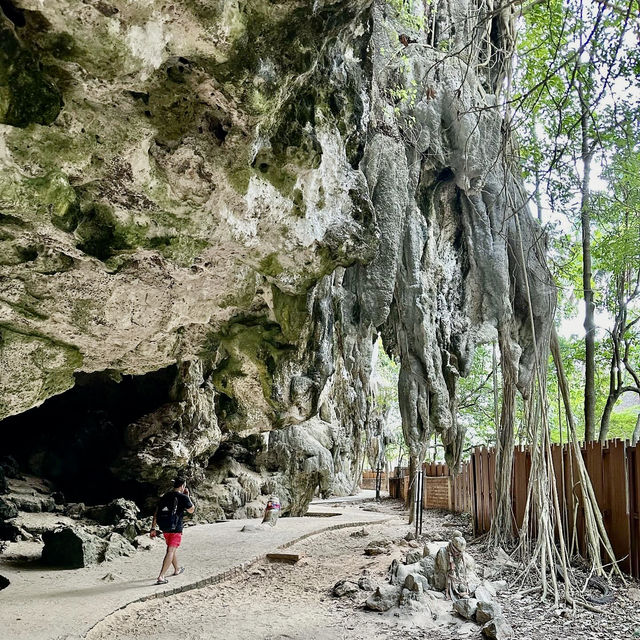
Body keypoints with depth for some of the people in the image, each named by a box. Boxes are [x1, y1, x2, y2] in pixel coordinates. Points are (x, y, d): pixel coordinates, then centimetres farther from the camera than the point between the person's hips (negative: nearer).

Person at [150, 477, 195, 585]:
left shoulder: (164, 496, 7)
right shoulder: (182, 498, -10)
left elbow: (156, 513, 6)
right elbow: (191, 510, 6)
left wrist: (153, 528, 9)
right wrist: (187, 496, 11)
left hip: (165, 529, 7)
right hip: (176, 528, -7)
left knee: (172, 549, 24)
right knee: (170, 551, -5)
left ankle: (177, 569, 43)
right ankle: (161, 577, -13)